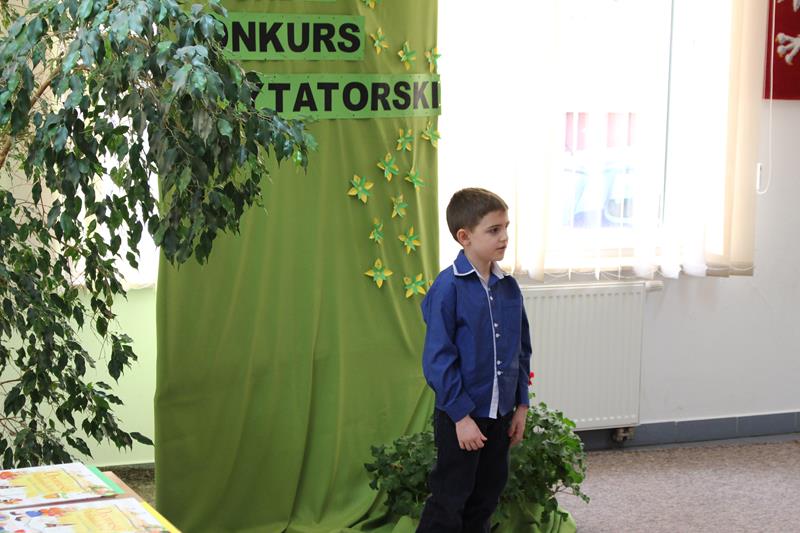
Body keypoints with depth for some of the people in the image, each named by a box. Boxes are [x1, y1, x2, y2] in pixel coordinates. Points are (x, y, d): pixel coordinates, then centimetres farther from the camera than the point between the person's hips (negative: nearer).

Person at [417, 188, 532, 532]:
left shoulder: (508, 287, 3)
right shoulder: (449, 287, -16)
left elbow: (521, 350, 12)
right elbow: (439, 359, -16)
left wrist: (521, 405, 9)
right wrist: (461, 416, -17)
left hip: (500, 415, 6)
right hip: (461, 415, -6)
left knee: (485, 501, 16)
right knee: (449, 504, 2)